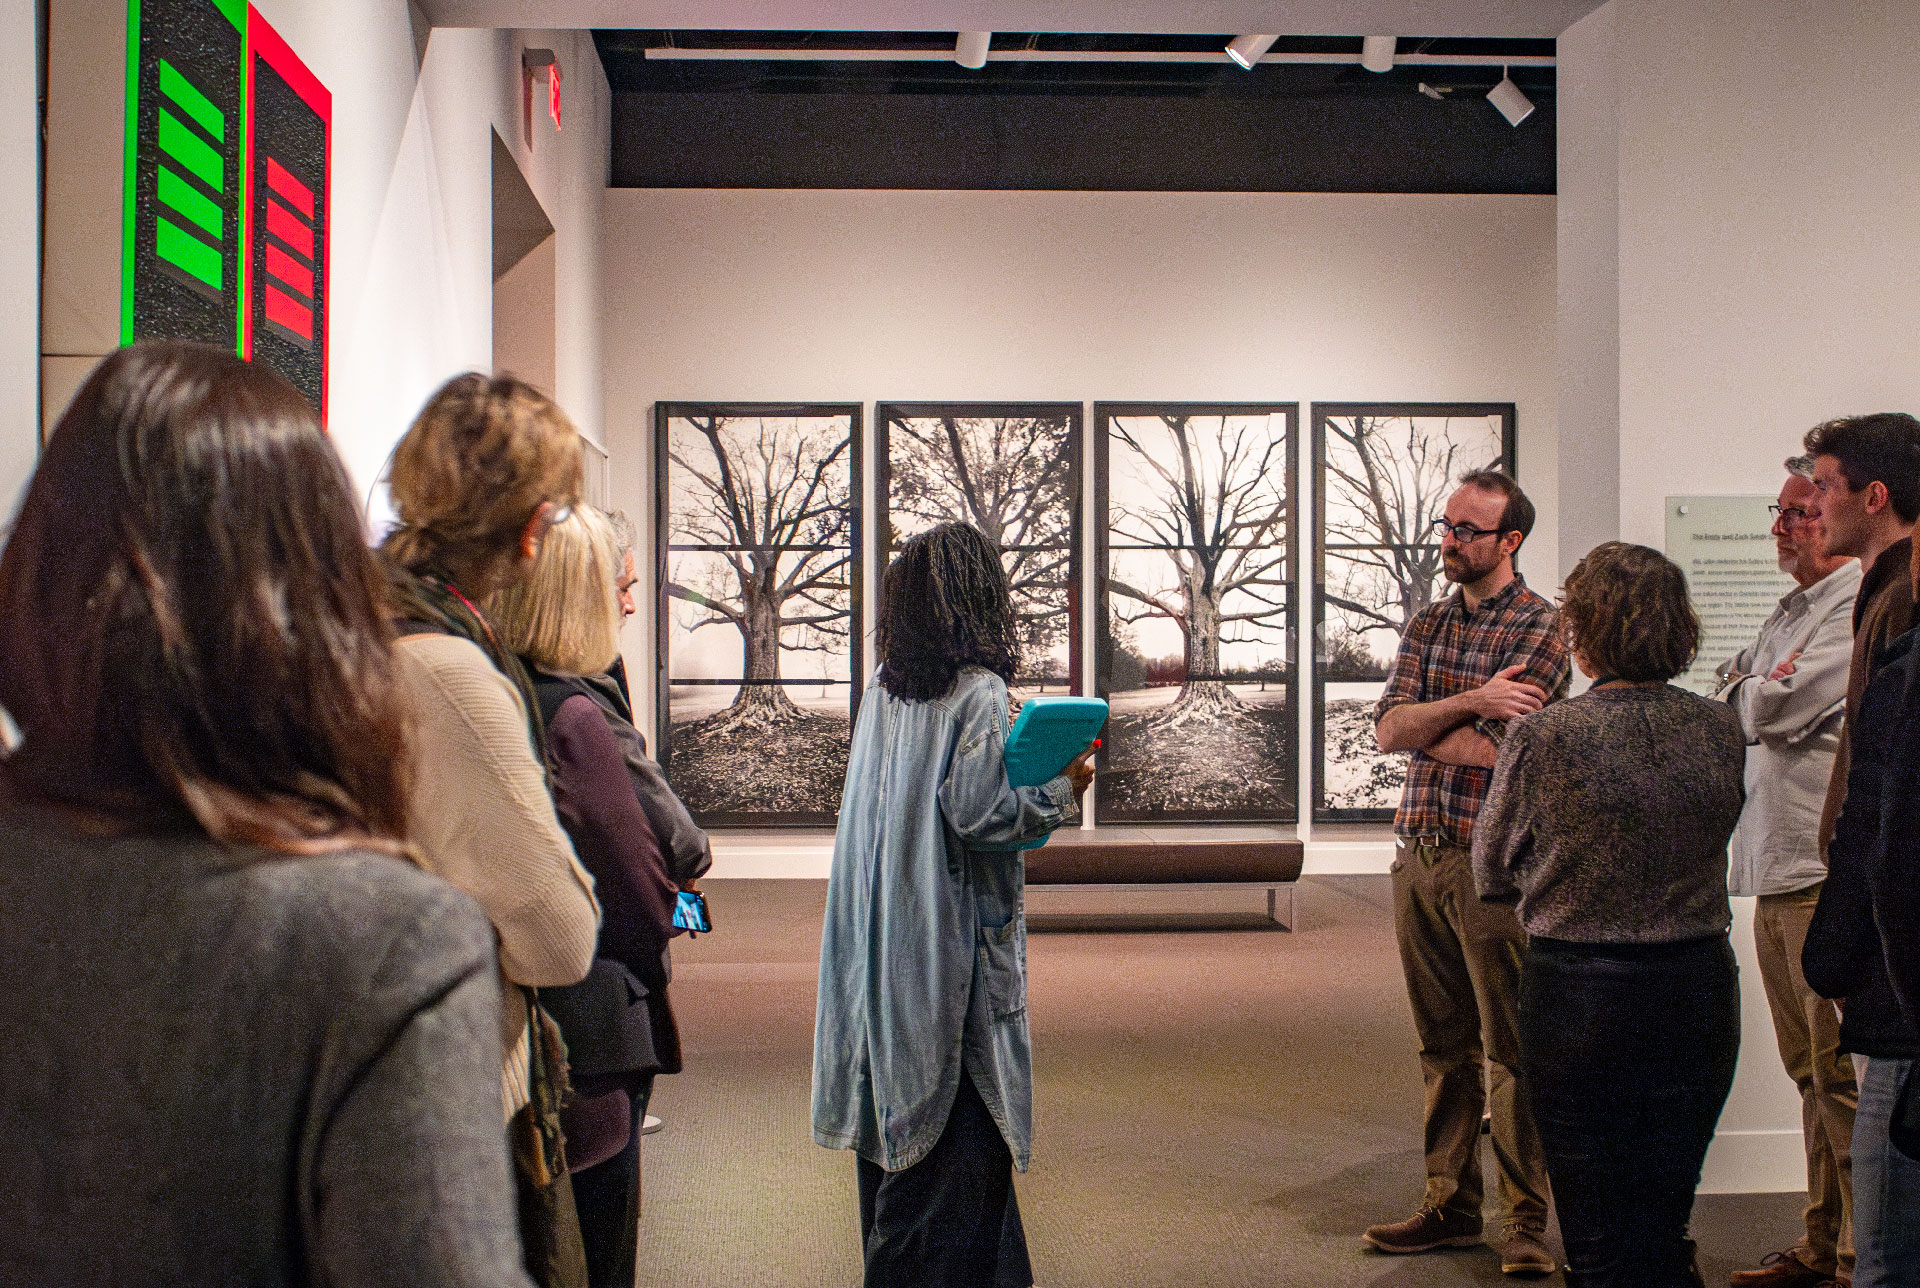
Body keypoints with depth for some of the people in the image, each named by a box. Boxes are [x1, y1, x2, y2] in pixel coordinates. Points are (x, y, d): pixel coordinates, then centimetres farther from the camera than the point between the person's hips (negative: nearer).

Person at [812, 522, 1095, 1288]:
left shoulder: (882, 691, 7)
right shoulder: (977, 692, -14)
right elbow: (977, 813, -19)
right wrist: (1063, 791, -5)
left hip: (884, 933, 8)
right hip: (955, 936, -8)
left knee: (897, 1105, 17)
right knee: (964, 1116, 2)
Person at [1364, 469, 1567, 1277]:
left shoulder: (1542, 629, -6)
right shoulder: (1427, 625, 14)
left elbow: (1489, 749, -17)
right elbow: (1388, 730, 0)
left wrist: (1423, 726, -1)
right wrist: (1468, 704, -14)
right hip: (1419, 855, 6)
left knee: (1509, 1050, 0)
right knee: (1443, 1045, 13)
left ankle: (1525, 1222, 11)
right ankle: (1451, 1207, 23)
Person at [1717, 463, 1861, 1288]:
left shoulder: (1864, 607, -10)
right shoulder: (1793, 610, 20)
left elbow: (1773, 706, -17)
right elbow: (1733, 693, 21)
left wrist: (1742, 694, 3)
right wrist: (1750, 692, 0)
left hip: (1831, 877, -9)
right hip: (1776, 873, 9)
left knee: (1843, 1073, -4)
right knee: (1810, 1071, 14)